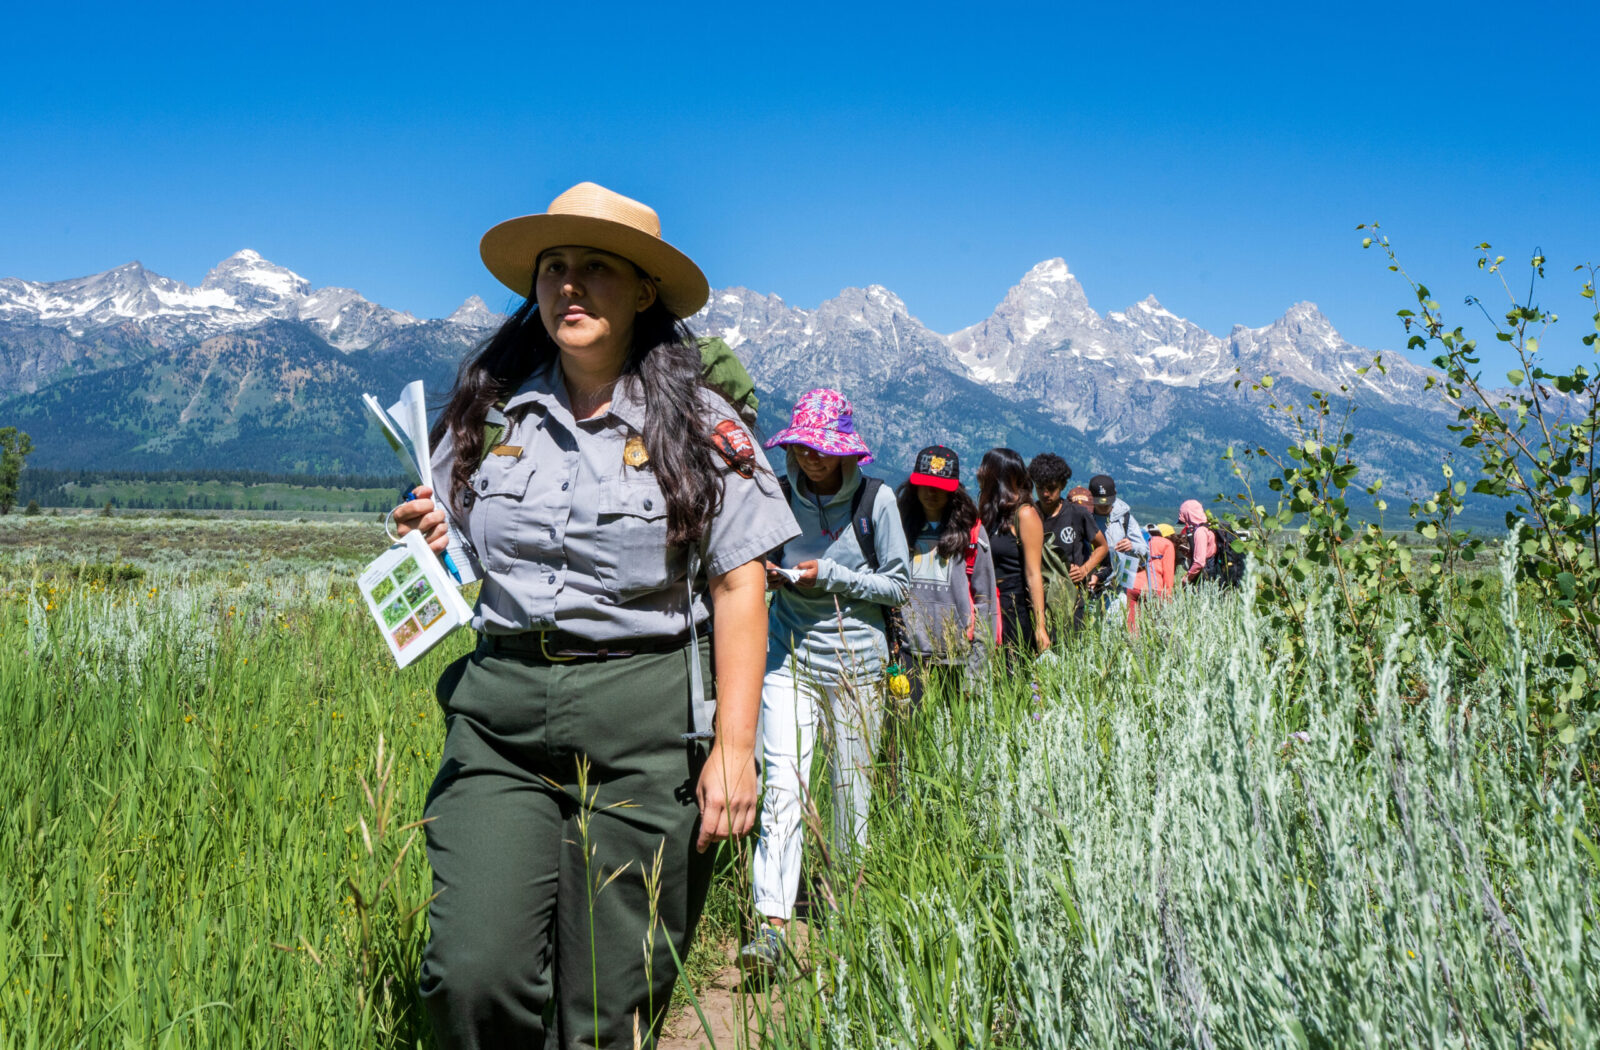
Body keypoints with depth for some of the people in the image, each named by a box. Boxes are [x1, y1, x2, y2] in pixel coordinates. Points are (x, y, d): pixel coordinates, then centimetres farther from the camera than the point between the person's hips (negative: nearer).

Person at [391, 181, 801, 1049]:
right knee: (470, 978, -9)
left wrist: (733, 747, -8)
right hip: (498, 719, 3)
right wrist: (430, 545, -5)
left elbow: (738, 587, -2)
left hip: (642, 726, -2)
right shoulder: (488, 414, 9)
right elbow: (457, 565, 19)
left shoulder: (698, 425, 0)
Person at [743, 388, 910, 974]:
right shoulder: (781, 496, 4)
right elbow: (759, 563, 17)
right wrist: (767, 574, -7)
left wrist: (833, 576, -14)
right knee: (782, 785, -11)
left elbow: (899, 585, -1)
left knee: (852, 787, 8)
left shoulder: (875, 499, -3)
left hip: (856, 661, -1)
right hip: (790, 657, 1)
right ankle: (771, 926, -15)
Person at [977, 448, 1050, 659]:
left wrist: (1040, 627, -16)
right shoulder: (990, 513, 14)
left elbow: (1033, 574, -13)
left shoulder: (1025, 514, -8)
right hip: (991, 611, 7)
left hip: (1018, 612, -7)